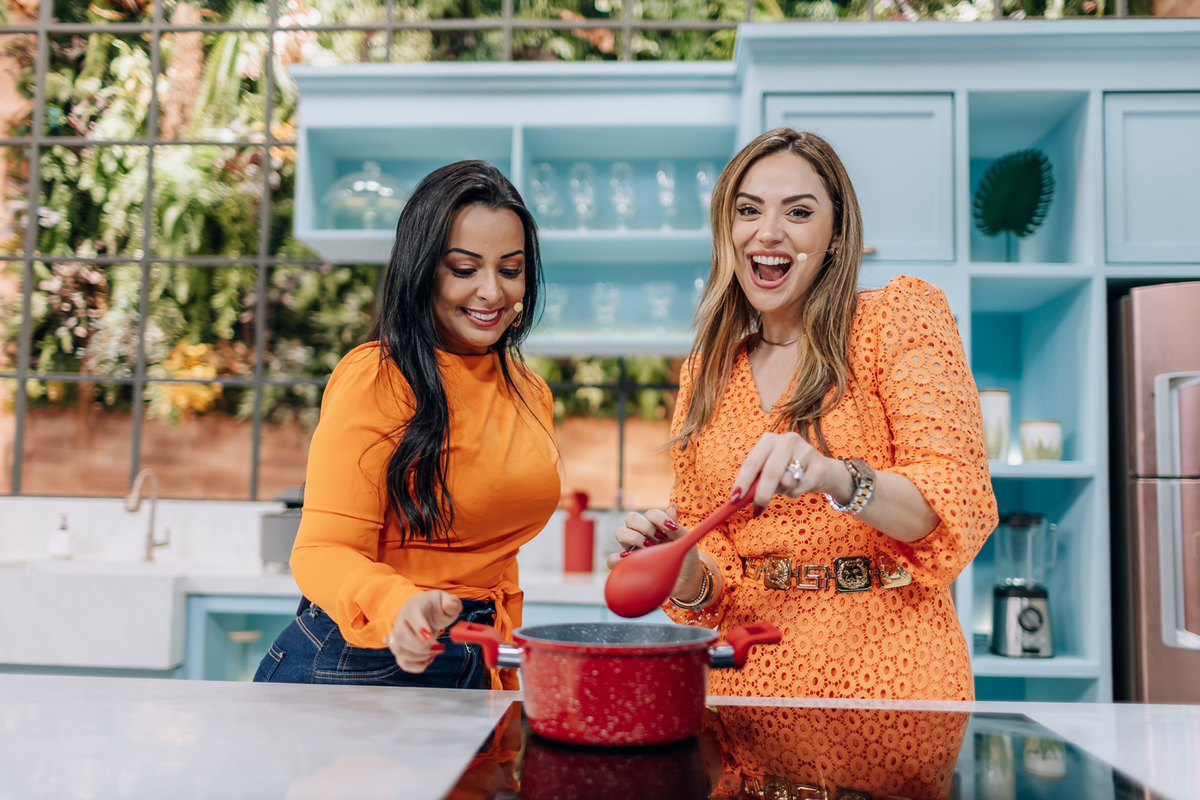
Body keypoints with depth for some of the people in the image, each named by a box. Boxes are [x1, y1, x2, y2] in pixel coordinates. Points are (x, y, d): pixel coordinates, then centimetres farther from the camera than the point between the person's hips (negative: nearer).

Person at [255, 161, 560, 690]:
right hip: (360, 665, -6)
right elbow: (323, 552, -17)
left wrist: (500, 676, 12)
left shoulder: (528, 395, 7)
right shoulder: (375, 380, -15)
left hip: (471, 671, 6)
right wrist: (400, 606, -36)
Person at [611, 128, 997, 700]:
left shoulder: (901, 315, 0)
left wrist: (836, 477, -28)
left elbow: (959, 503, -11)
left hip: (888, 670, -3)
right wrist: (685, 574, -11)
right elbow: (715, 569, 12)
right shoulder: (705, 375, 10)